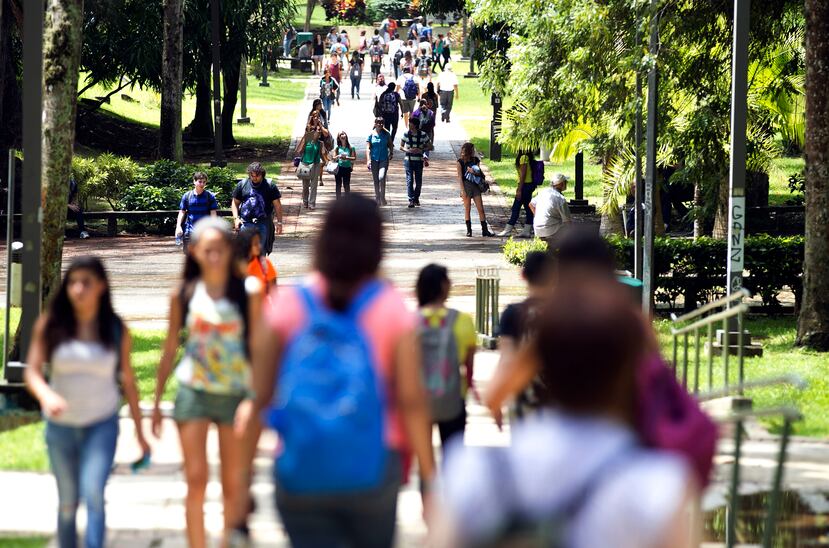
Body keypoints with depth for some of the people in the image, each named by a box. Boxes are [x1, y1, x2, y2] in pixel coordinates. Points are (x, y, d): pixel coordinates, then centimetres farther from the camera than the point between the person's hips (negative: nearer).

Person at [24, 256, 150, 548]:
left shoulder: (117, 330, -2)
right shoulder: (50, 325, -3)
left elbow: (127, 380, 6)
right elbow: (32, 371, -8)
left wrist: (140, 432, 9)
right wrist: (46, 396, -30)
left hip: (102, 425, -2)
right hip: (61, 425, 2)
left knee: (94, 493, -20)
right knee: (67, 503, 11)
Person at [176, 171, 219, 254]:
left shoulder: (210, 196, 0)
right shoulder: (187, 196, 3)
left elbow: (213, 213, 0)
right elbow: (182, 212, 6)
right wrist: (178, 226, -5)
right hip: (190, 231, 1)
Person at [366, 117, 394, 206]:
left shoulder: (386, 134, 1)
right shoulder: (371, 134, -2)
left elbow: (391, 144, 18)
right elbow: (368, 148, -3)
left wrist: (391, 153, 7)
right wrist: (368, 160, -11)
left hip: (384, 159, -1)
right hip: (374, 159, 1)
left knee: (381, 178, -17)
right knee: (376, 180, 7)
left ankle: (382, 198, -9)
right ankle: (377, 198, 19)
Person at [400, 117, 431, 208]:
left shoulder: (423, 135, -4)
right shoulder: (406, 134, -1)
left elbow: (429, 146, 4)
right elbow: (401, 146, 5)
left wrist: (421, 150, -14)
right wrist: (407, 150, -15)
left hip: (419, 160, 0)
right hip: (408, 160, 0)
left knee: (419, 180, 6)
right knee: (409, 180, -8)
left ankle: (416, 198, 26)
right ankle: (411, 200, -6)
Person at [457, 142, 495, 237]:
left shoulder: (475, 160, 7)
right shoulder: (461, 162, -3)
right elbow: (460, 177, -5)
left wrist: (473, 171, -12)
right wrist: (462, 190, -11)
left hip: (475, 185, 3)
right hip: (466, 185, -3)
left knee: (481, 209, -1)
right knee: (467, 209, 3)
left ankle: (485, 230, 1)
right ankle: (469, 230, 10)